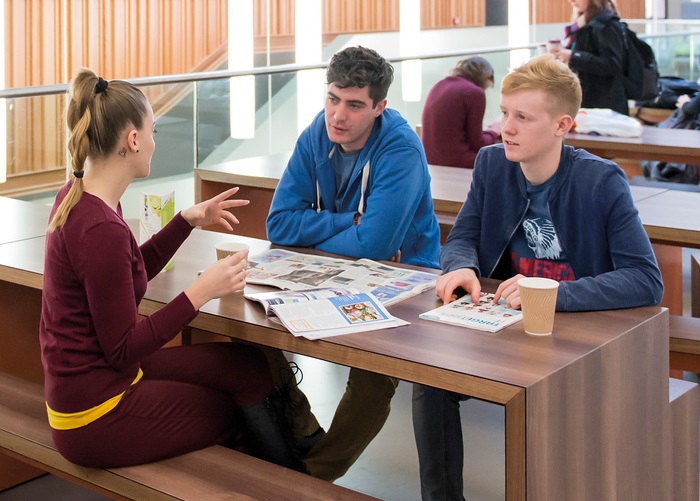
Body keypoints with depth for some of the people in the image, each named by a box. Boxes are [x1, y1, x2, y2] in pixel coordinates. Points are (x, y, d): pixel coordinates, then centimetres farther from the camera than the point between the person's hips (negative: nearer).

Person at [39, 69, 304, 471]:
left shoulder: (77, 196, 3)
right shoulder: (100, 229, -27)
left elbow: (134, 272, 17)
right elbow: (122, 349, -22)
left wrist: (188, 220, 8)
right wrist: (201, 292, -25)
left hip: (80, 386, 8)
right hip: (97, 416, -8)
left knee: (250, 366, 10)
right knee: (242, 409, 10)